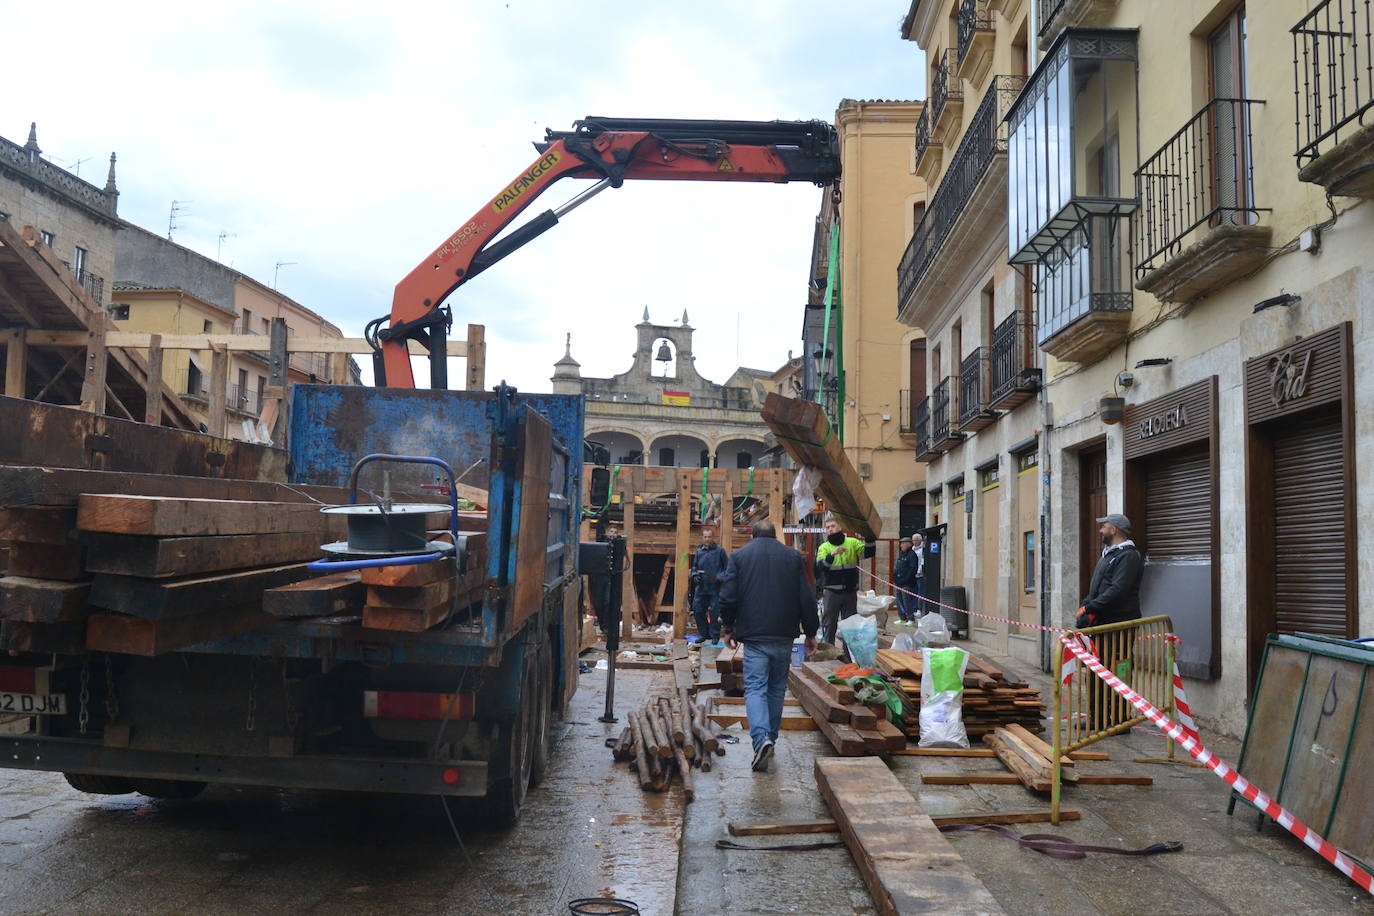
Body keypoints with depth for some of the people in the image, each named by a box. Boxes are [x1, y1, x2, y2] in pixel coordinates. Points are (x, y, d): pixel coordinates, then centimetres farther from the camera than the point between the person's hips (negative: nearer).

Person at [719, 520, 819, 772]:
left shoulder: (740, 556, 2)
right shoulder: (793, 557, 6)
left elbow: (728, 597, -2)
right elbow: (807, 599, 5)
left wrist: (728, 629, 11)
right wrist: (810, 633, 13)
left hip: (754, 637, -2)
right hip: (784, 637, 2)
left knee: (755, 688, -4)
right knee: (777, 688, 15)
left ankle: (761, 738, -23)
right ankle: (771, 738, 21)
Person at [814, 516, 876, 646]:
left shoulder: (853, 543, 3)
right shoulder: (824, 547, -1)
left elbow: (869, 552, -9)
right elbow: (820, 567, -17)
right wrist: (832, 554, -34)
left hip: (850, 592, 2)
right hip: (832, 592, -2)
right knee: (830, 624, 4)